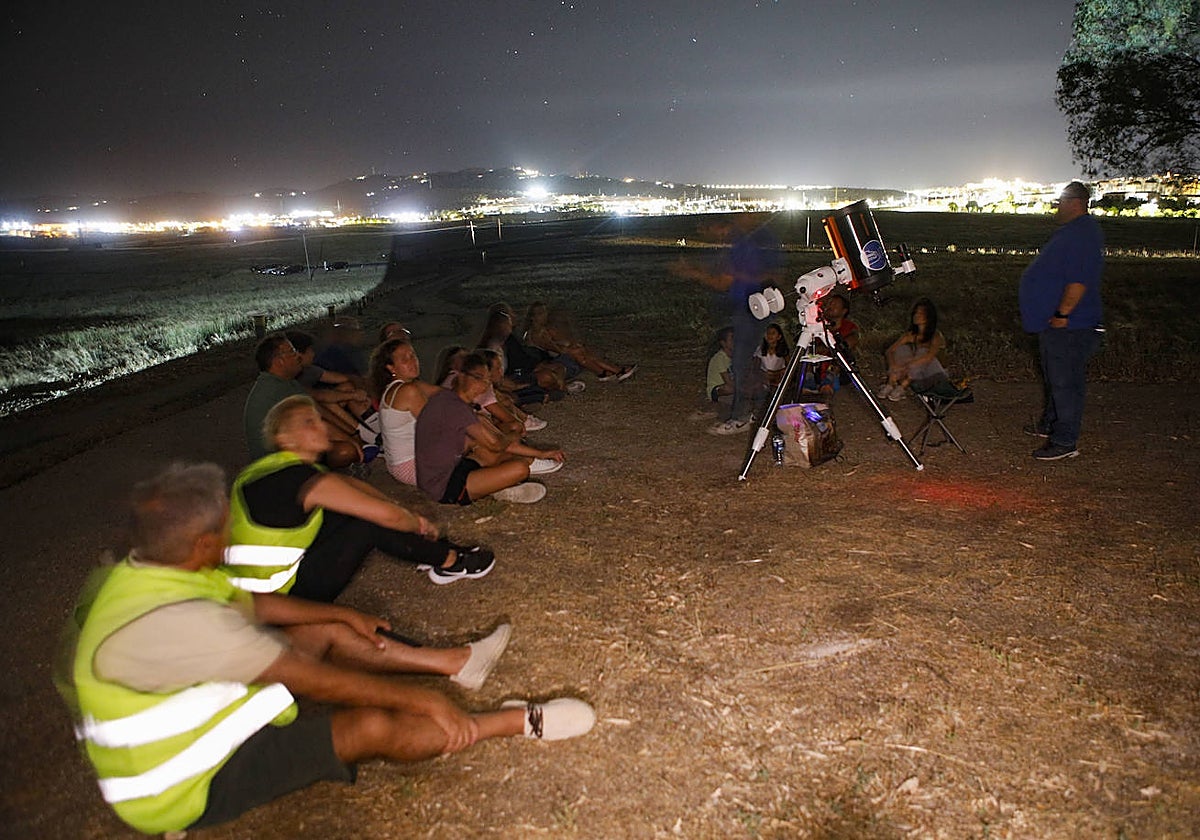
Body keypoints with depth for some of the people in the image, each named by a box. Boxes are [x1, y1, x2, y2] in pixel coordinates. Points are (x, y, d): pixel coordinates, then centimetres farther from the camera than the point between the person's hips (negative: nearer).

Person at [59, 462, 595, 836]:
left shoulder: (148, 573, -7)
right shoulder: (175, 622, -37)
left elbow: (253, 602, 10)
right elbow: (315, 680, -31)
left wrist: (346, 615, 14)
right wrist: (421, 699, -20)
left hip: (194, 716, 9)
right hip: (194, 782, -9)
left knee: (326, 633, 9)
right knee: (373, 726, -19)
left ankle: (456, 662, 20)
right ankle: (522, 723, -4)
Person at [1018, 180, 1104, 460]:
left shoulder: (1082, 234, -20)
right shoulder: (1073, 231, 16)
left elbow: (1079, 281, -28)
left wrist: (1062, 314, -24)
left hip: (1069, 327, -11)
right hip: (1055, 324, 11)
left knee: (1065, 383, -5)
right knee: (1054, 379, 22)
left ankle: (1065, 443, 1)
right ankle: (1049, 425, 36)